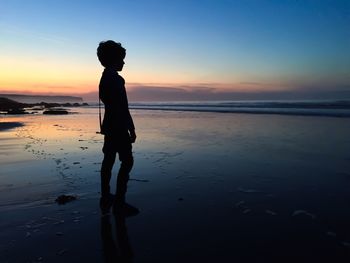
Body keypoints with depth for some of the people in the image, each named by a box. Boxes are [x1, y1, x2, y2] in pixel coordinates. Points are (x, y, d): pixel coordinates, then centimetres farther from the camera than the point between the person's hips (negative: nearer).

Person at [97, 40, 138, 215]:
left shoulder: (105, 77, 16)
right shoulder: (115, 78, -15)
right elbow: (123, 107, -20)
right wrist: (131, 129, -17)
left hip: (109, 125, 10)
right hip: (118, 127, -10)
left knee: (108, 160, 12)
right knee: (127, 161, -5)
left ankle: (106, 198, 20)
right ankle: (119, 202, -2)